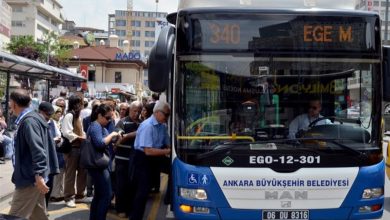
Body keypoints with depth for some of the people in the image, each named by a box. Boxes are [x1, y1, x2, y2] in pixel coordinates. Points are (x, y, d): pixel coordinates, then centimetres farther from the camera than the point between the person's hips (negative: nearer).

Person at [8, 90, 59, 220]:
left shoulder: (28, 121, -17)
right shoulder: (34, 118, 13)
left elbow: (38, 150, -26)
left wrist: (39, 175, -30)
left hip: (30, 178, -10)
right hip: (35, 175, 10)